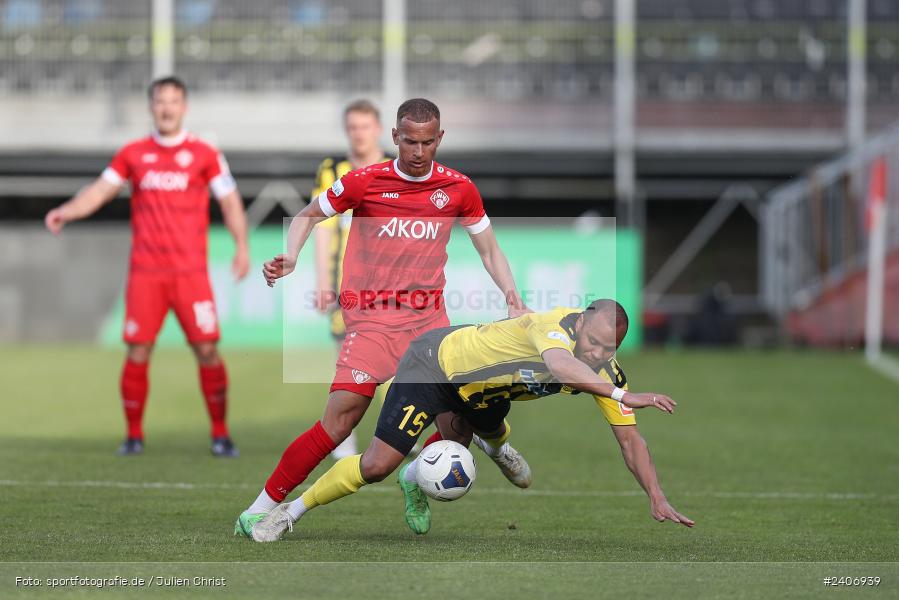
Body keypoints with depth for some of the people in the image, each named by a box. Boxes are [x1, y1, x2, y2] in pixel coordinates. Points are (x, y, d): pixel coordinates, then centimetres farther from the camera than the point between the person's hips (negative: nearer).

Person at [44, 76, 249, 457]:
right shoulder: (133, 154, 9)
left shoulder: (203, 154, 5)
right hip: (145, 272, 1)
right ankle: (133, 435, 9)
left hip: (190, 271, -1)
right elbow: (100, 190, 6)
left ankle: (220, 434, 6)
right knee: (137, 352, -3)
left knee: (207, 350, -6)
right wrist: (66, 212, -11)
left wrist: (241, 246, -7)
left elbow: (230, 201, 6)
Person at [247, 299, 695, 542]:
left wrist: (657, 499, -16)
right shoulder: (555, 327, -38)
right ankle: (290, 513, 6)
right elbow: (559, 365, -63)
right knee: (378, 464, -12)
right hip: (435, 361, -7)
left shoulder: (605, 372, -15)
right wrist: (624, 397, -68)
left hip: (478, 392, 7)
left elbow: (630, 440, -8)